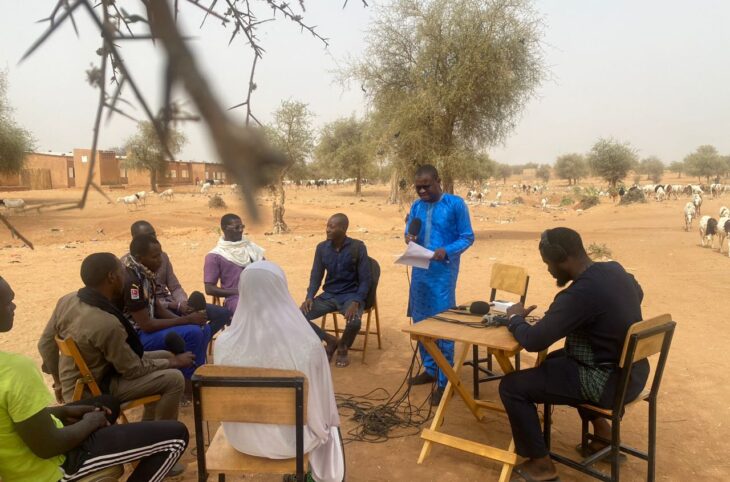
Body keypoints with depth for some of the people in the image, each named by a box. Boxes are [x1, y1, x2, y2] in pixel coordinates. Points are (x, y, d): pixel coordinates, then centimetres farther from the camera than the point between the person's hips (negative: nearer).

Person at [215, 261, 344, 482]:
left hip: (242, 439, 3)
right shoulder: (308, 344, -28)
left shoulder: (224, 344, -20)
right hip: (292, 440, -2)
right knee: (329, 427, 32)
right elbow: (321, 405, -12)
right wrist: (322, 425, 11)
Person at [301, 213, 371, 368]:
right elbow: (316, 276, 6)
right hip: (329, 295, 4)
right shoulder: (321, 248, 0)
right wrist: (309, 297, -13)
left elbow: (365, 280, -10)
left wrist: (356, 302, -26)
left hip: (351, 295, -4)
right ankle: (331, 341, 7)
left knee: (355, 321, -35)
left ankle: (343, 347, 1)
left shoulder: (358, 247, -11)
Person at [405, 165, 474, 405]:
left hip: (443, 272, -6)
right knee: (420, 321, 13)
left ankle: (445, 380, 5)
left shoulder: (456, 204, -7)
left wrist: (447, 251, -23)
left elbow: (468, 237, -6)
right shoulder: (416, 206, 8)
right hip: (420, 271, 6)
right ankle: (429, 369, 30)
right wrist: (409, 237, -9)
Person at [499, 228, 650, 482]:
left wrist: (515, 318, -3)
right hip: (634, 371, 9)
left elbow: (533, 341, -25)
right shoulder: (615, 269, -1)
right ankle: (602, 430, 32)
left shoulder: (579, 294, -28)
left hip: (609, 382, -9)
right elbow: (637, 295, 23)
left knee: (511, 386, -4)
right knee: (555, 359, 32)